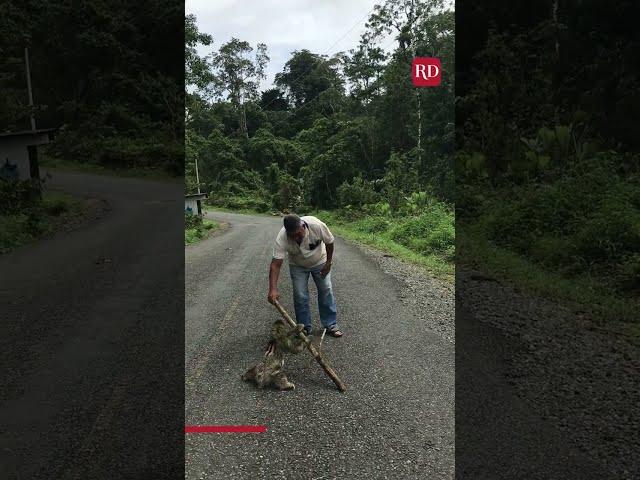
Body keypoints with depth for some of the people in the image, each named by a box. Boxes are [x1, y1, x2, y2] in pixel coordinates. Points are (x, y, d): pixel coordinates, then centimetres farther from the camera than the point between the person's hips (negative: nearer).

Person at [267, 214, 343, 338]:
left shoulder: (317, 225, -36)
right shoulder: (281, 238, -35)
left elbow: (329, 242, -17)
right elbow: (276, 264, -37)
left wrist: (328, 263, -10)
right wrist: (273, 289, -45)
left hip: (319, 262, 0)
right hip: (298, 266, 0)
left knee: (326, 291, 3)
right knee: (300, 296, -1)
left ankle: (331, 325, 15)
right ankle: (304, 328, 14)